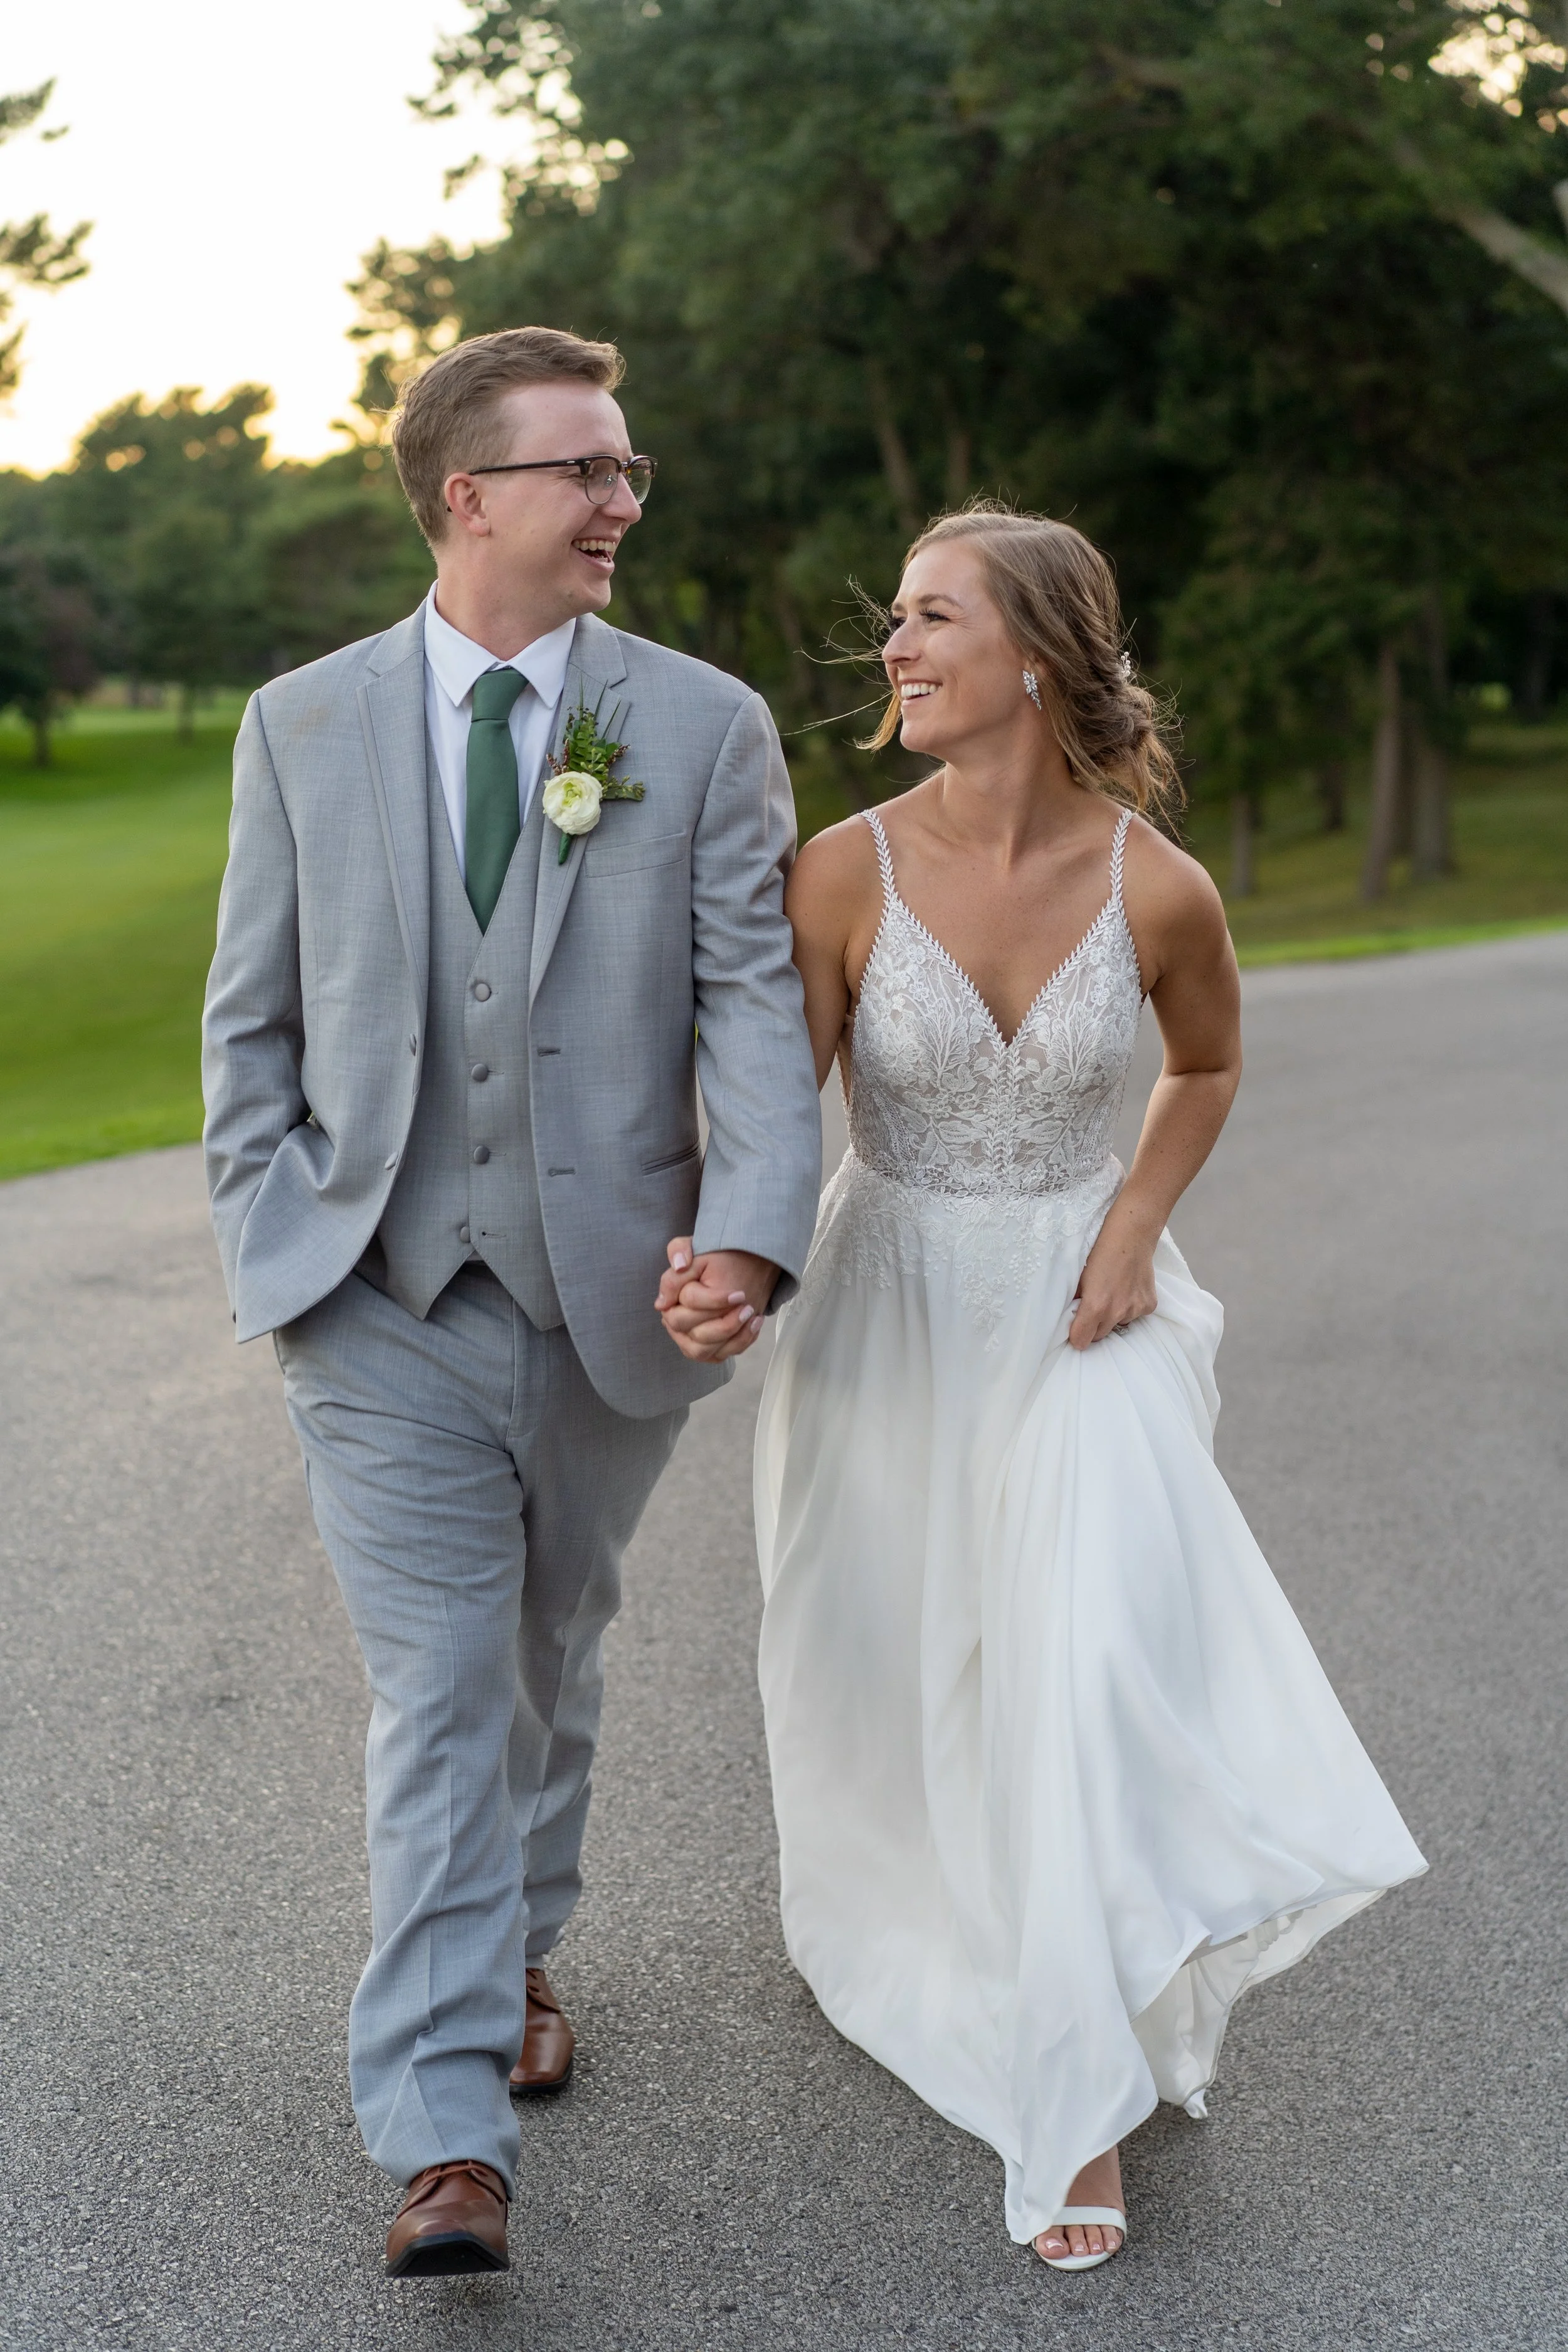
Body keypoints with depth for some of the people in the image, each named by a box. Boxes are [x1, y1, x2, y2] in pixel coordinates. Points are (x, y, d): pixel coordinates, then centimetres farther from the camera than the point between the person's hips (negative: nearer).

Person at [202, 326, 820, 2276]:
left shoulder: (703, 726, 0)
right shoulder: (304, 726, 2)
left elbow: (757, 1003, -7)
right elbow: (253, 1021, 8)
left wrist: (753, 1238, -23)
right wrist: (274, 1247, -3)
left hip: (607, 1304, 1)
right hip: (382, 1312, -1)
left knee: (550, 1669, 19)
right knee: (437, 1698, -7)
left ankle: (515, 1954, 44)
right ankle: (445, 2138, -6)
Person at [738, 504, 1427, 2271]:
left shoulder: (1158, 891, -13)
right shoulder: (846, 873, -14)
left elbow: (1207, 1065, 8)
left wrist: (1136, 1225, -5)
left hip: (1075, 1311, -1)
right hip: (889, 1308, 1)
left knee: (1091, 1663, -14)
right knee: (888, 1674, 15)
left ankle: (1077, 2099, 1)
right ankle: (900, 1930, 49)